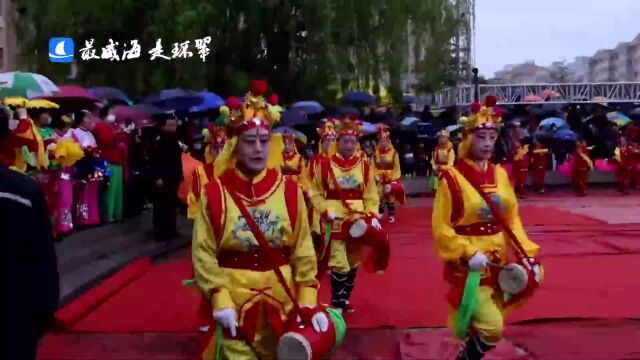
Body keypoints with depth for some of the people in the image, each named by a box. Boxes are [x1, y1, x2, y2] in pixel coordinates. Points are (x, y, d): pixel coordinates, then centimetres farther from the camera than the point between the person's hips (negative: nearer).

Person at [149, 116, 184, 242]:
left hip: (173, 178, 8)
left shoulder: (175, 140, 13)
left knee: (172, 204, 13)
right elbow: (153, 161, -19)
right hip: (161, 179, -8)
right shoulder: (157, 141, -12)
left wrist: (179, 176, 15)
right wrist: (157, 178, -24)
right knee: (161, 205, -4)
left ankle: (170, 230, 23)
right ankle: (160, 232, 1)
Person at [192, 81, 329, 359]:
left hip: (280, 299, 2)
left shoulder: (290, 190, -4)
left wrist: (309, 301, -6)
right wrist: (220, 300, -16)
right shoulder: (214, 193, -9)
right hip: (233, 302, -2)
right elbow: (203, 254, -8)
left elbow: (303, 250, -1)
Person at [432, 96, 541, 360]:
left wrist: (527, 253, -1)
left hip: (498, 261, 6)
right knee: (491, 328, -13)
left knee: (483, 326, 16)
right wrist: (467, 253, -23)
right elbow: (441, 228, -13)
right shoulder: (452, 178, -13)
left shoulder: (500, 174, 4)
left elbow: (512, 219, 9)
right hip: (468, 265, -6)